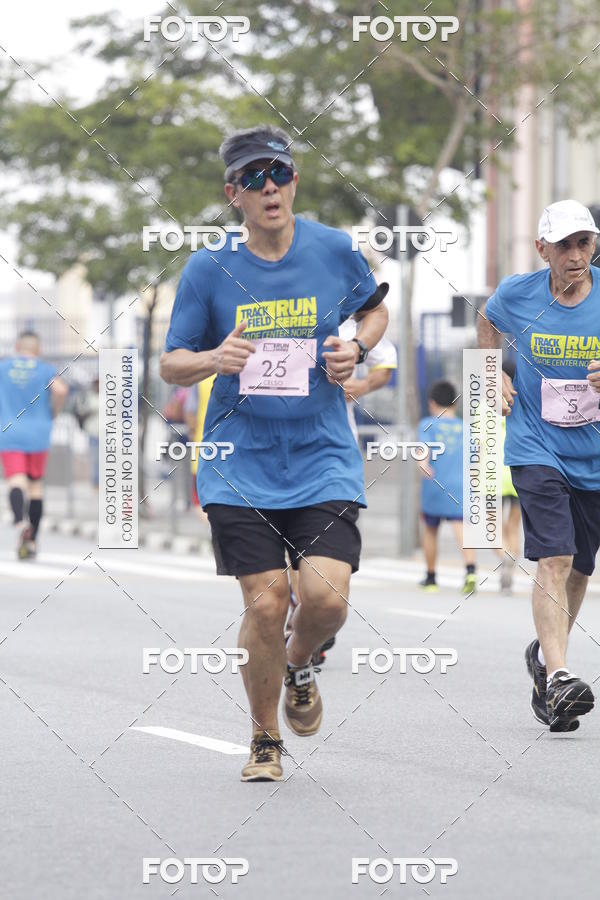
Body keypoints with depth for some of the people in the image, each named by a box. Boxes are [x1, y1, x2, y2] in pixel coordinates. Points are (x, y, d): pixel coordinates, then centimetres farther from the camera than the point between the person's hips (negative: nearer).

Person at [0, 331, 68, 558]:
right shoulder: (46, 370, 4)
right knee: (35, 485, 15)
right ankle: (31, 541, 18)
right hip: (38, 435, 1)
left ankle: (20, 521, -44)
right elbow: (61, 390, -14)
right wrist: (53, 412, 4)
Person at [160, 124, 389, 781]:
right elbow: (172, 365, 4)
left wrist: (357, 348, -1)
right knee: (265, 604, -6)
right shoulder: (208, 269, -3)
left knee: (326, 597, -13)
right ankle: (265, 741, 17)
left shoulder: (335, 251, 0)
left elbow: (375, 308, 20)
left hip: (323, 459, 1)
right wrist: (215, 359, -18)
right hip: (240, 464, -1)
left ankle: (300, 663, 24)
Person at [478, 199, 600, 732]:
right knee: (555, 561, -18)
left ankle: (546, 653, 37)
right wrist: (495, 376, 8)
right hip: (536, 448, -2)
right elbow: (488, 323, 21)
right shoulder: (517, 295, -3)